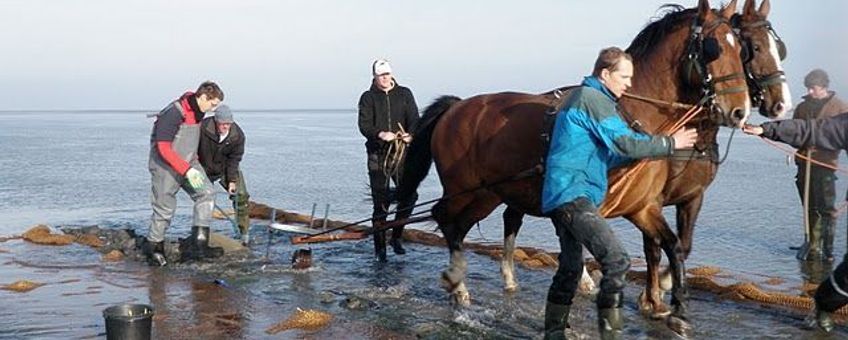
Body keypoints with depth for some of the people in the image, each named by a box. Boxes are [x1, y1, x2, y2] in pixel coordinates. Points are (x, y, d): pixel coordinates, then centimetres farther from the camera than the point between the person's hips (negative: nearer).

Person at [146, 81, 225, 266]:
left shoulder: (198, 112, 4)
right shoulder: (174, 113, -24)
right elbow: (163, 148, -26)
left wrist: (193, 164, 21)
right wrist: (187, 170, -29)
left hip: (188, 162, 8)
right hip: (166, 166, -8)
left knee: (206, 193, -10)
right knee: (165, 208, 1)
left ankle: (199, 243, -10)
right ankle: (153, 247, 23)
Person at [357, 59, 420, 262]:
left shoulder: (404, 94, 11)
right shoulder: (368, 98, 5)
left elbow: (414, 119, 1)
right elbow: (364, 125, -6)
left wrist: (410, 135, -21)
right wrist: (380, 134, -27)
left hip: (402, 152, 2)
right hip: (378, 154, -2)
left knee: (410, 194, -9)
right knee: (381, 201, -1)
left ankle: (397, 236, 12)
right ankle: (380, 247, 8)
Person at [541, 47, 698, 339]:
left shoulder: (586, 97, 22)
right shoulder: (593, 99, -10)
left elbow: (610, 155, 23)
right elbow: (624, 143, -16)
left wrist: (658, 144, 13)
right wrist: (670, 143, -6)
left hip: (562, 197, 11)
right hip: (573, 196, -11)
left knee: (570, 268, 18)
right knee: (617, 260, -17)